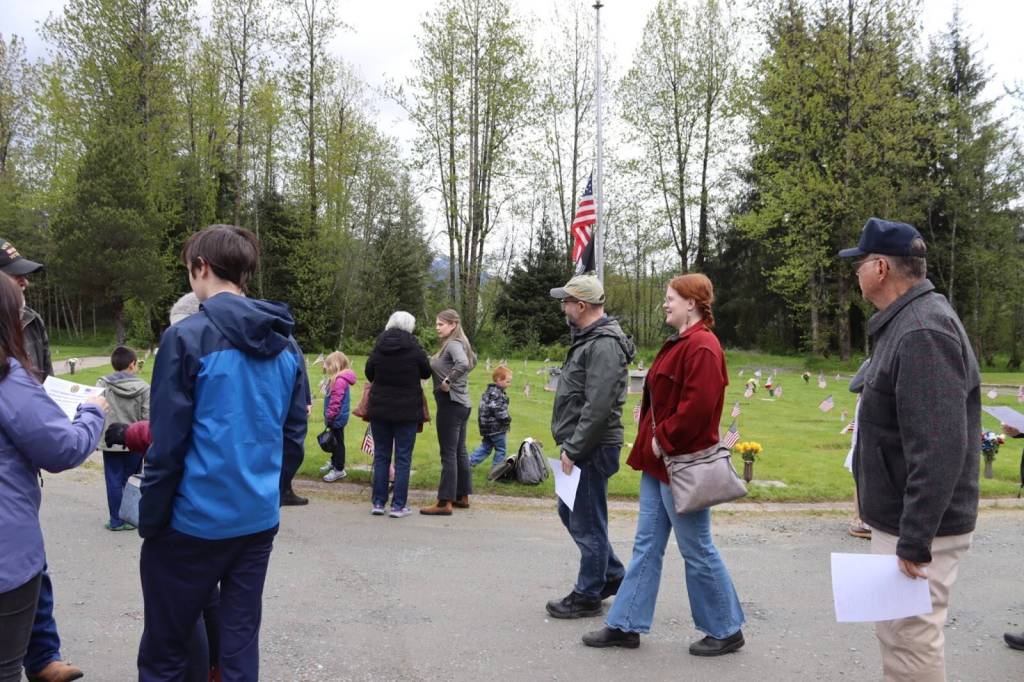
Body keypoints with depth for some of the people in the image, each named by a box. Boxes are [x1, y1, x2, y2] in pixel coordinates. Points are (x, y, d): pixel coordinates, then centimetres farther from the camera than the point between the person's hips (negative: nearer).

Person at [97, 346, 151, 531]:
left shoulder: (102, 385, -5)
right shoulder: (143, 388, -7)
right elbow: (147, 419, -6)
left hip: (111, 443, 0)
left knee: (114, 482, 7)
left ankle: (116, 520, 12)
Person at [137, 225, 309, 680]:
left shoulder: (186, 338, -14)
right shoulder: (287, 346, 4)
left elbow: (167, 446, -14)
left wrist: (150, 521, -4)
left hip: (193, 521, -5)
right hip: (260, 520, 6)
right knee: (241, 642, 15)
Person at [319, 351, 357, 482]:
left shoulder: (340, 380, -23)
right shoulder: (338, 379, 10)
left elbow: (336, 401, -24)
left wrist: (329, 416, -17)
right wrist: (329, 416, 18)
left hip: (337, 418, -10)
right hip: (337, 417, 10)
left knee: (338, 442, 0)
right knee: (335, 441, 22)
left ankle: (339, 470, 8)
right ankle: (334, 462, 37)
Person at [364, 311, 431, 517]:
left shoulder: (378, 347, -2)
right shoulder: (414, 348, -11)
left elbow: (369, 374, 8)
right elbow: (426, 373, 1)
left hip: (379, 409, 3)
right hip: (407, 411, -3)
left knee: (381, 456, 12)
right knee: (403, 459, 4)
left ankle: (378, 503, 14)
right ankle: (398, 505, 4)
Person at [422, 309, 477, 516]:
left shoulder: (453, 344, -15)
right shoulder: (460, 343, 13)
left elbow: (463, 363, -34)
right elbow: (473, 360, 31)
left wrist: (448, 381, -23)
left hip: (451, 404, -10)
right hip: (461, 404, 10)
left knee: (448, 453, -7)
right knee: (459, 451, 16)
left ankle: (445, 503, -5)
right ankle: (462, 496, 24)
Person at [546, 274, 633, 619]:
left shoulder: (604, 345, -19)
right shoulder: (588, 339, 15)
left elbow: (598, 406, -26)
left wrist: (573, 449, -21)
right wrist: (569, 445, 16)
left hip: (592, 449, -11)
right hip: (579, 447, 11)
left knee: (586, 523, 1)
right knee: (569, 512, 20)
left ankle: (587, 596, 15)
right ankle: (612, 575, 32)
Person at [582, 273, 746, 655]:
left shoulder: (702, 347, -17)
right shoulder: (679, 344, 15)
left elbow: (698, 405, -26)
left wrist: (664, 440, -18)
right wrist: (651, 442, 11)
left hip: (681, 465, -10)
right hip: (659, 462, 10)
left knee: (697, 550, 3)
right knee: (647, 545, 13)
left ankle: (725, 630, 19)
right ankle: (626, 625, 20)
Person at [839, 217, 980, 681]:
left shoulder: (922, 332, -22)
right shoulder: (904, 323, 12)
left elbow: (940, 449, -28)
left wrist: (914, 540, -26)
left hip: (917, 527, -10)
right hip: (900, 519, 10)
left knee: (909, 641, -1)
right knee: (899, 634, 20)